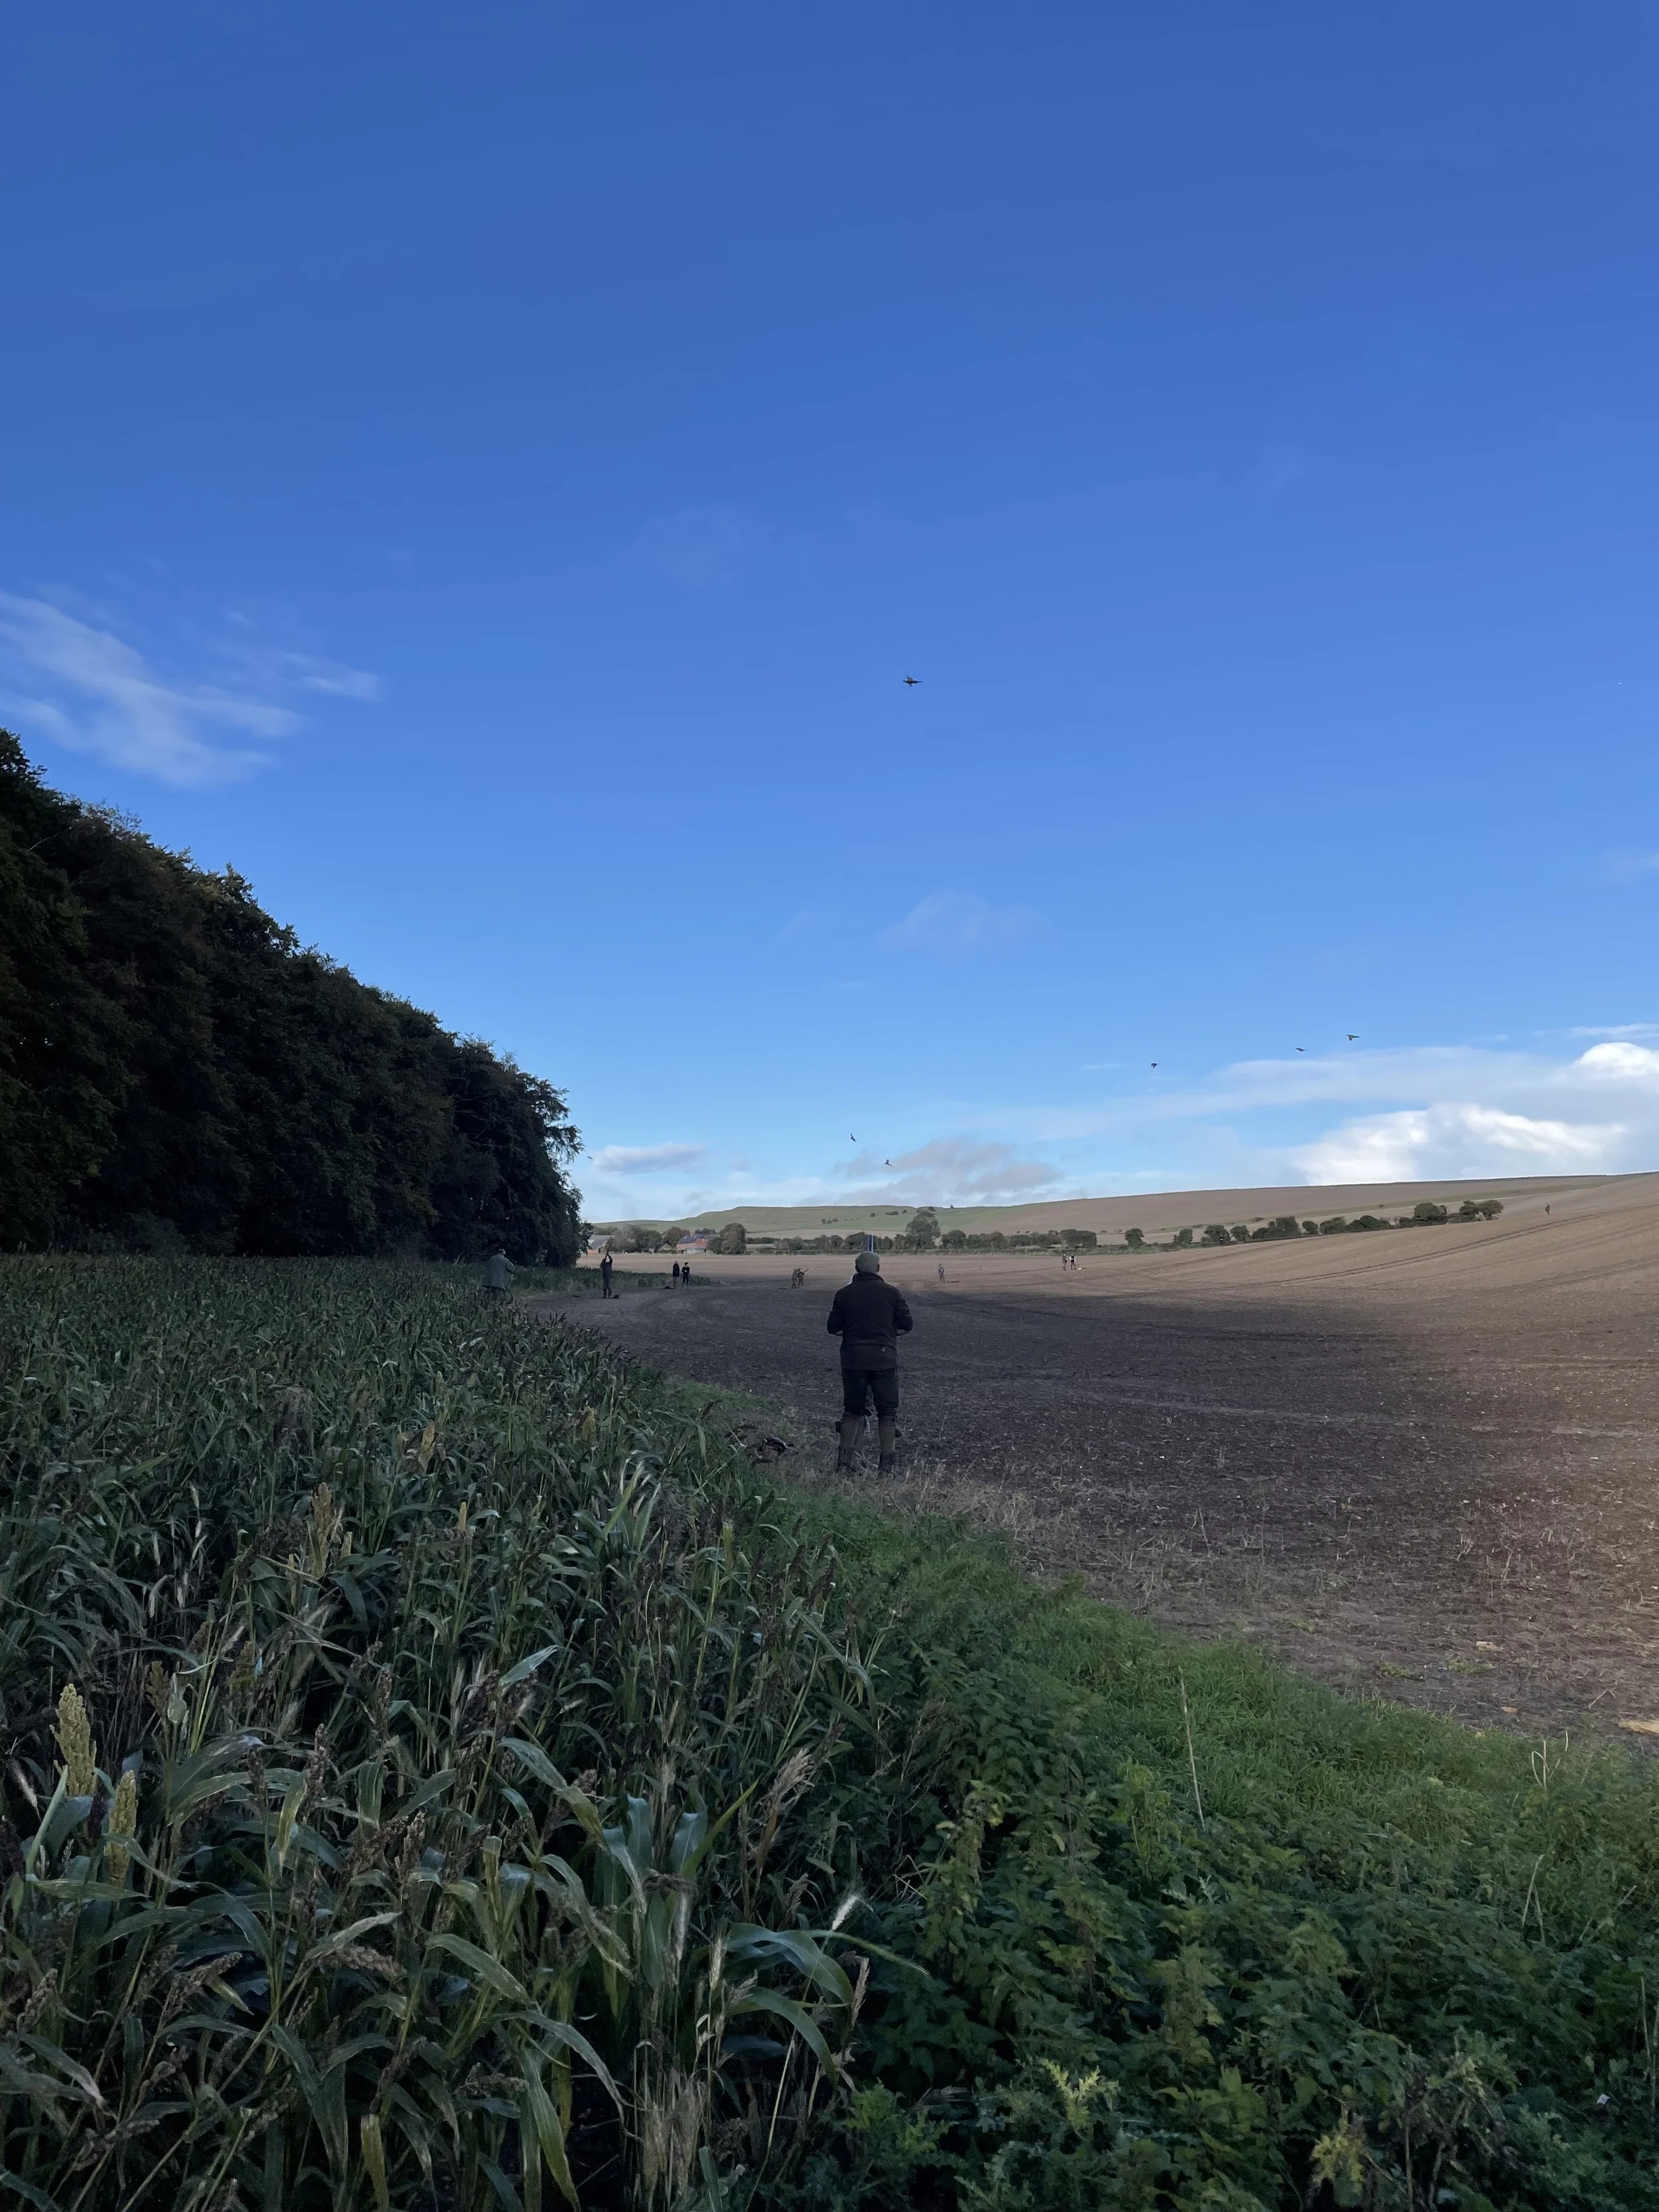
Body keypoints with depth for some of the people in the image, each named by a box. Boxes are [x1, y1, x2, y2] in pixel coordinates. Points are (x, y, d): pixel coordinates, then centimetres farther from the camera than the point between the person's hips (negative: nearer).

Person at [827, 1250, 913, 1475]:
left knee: (852, 1411, 12)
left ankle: (844, 1463, 9)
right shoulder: (890, 1292, 0)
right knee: (887, 1412, 6)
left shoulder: (844, 1294, 2)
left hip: (853, 1360, 2)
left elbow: (833, 1328, 3)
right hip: (884, 1359, -1)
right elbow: (907, 1325, 1)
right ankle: (888, 1465, 4)